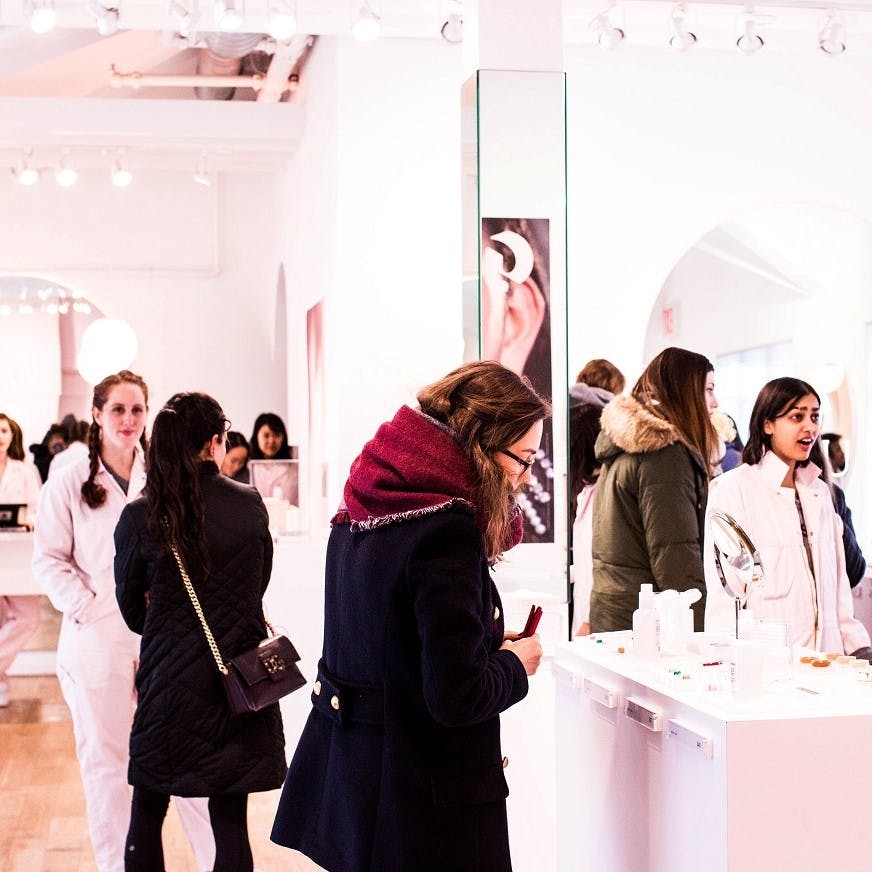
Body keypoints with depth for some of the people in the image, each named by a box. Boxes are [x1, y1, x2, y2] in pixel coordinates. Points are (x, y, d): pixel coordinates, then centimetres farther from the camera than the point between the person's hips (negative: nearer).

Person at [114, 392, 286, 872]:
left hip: (168, 678, -1)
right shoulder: (251, 505, -4)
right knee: (230, 818, 7)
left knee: (146, 815, 13)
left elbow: (133, 608, 5)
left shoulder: (139, 517, -8)